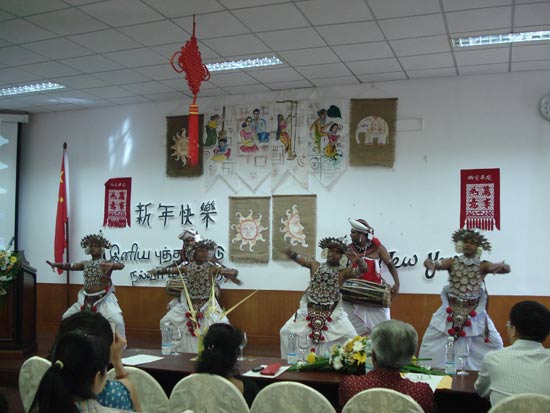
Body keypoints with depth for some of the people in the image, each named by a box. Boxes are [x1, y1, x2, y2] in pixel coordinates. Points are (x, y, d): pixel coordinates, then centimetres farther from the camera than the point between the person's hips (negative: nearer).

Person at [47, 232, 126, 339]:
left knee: (117, 321, -22)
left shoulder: (107, 263, -8)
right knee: (67, 317, 11)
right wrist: (55, 264, -20)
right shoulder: (85, 264, 7)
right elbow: (71, 266, -4)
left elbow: (121, 265, -25)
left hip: (104, 299, -5)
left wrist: (111, 265, -47)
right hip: (87, 299, 5)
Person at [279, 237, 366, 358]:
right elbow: (298, 258, -11)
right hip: (309, 311, 2)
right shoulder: (315, 265, 1)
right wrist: (291, 253, -34)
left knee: (351, 337, -11)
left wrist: (358, 261, -39)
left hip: (333, 314, -1)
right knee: (285, 332, 1)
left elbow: (362, 270, -17)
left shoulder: (344, 272, -4)